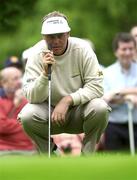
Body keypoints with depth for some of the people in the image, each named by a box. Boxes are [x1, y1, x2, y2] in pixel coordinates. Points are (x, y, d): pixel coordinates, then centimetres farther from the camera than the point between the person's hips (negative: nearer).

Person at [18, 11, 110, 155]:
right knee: (27, 115, -29)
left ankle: (87, 156, -6)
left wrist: (67, 100, -28)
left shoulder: (82, 49, -14)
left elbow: (96, 86, -16)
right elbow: (32, 97, -19)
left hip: (79, 112, 0)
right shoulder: (37, 55, -13)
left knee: (100, 108, -31)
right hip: (49, 113, 0)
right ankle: (48, 150, 1)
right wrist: (45, 73, -35)